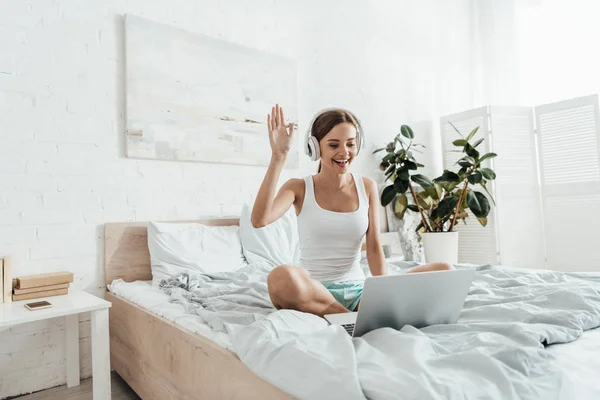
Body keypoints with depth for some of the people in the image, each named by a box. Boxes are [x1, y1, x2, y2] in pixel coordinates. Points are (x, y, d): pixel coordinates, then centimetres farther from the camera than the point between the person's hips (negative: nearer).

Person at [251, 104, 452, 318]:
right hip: (313, 291, -2)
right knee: (282, 277, -39)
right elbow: (259, 220, -19)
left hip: (358, 290, 3)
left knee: (444, 271, -14)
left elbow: (374, 247, 0)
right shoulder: (299, 188, 0)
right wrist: (278, 156, -20)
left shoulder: (367, 187, 7)